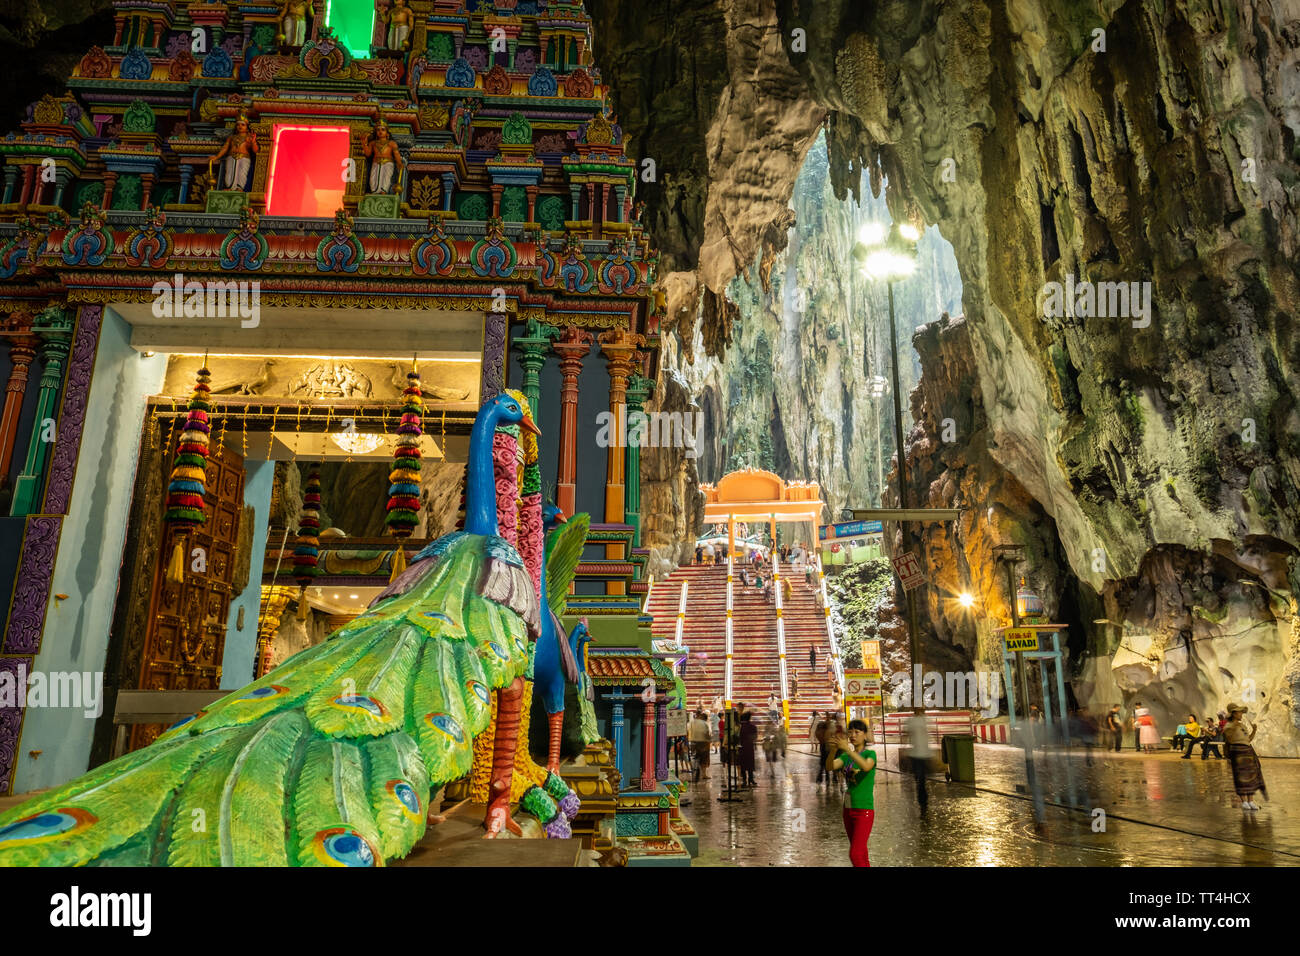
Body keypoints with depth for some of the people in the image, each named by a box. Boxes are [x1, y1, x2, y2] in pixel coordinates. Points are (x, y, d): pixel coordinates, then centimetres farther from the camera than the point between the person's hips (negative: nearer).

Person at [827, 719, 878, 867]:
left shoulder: (870, 753, -9)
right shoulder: (846, 756, 6)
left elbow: (866, 767, -32)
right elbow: (829, 767, -13)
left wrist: (847, 749, -42)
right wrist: (833, 749, -32)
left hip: (864, 810, -6)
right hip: (848, 809, 6)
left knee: (855, 854, -12)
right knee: (861, 854, 17)